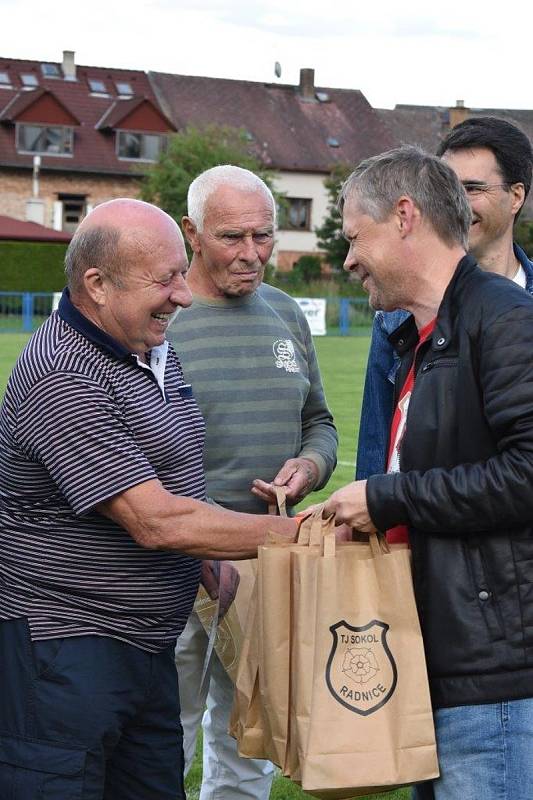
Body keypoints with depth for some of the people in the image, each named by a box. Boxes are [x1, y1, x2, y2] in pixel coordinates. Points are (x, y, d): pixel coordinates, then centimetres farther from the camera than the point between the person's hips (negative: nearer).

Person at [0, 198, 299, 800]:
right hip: (62, 644, -9)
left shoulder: (152, 352, 11)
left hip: (147, 641, 9)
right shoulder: (62, 380, -21)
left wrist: (211, 566, 11)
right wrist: (298, 531, -19)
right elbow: (156, 521, -25)